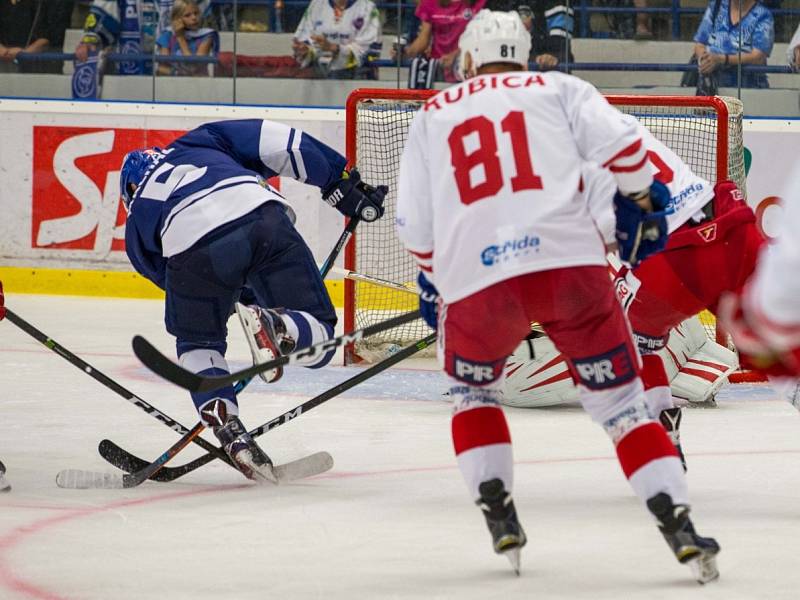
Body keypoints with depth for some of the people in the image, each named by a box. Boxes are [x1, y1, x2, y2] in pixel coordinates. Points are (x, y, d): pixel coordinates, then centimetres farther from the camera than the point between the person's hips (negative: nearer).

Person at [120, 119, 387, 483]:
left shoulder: (137, 222, 37)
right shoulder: (197, 143, 38)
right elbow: (278, 143, 24)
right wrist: (342, 185, 24)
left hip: (192, 245, 0)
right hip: (261, 217, 0)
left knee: (197, 341, 28)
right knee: (317, 340, 11)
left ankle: (227, 428, 8)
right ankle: (278, 325, -22)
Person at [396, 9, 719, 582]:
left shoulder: (432, 116, 22)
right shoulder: (557, 89, 17)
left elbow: (414, 222, 19)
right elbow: (619, 141, 0)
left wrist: (433, 281, 36)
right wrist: (641, 202, 16)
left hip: (476, 279, 1)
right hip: (571, 264, -1)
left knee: (473, 388, 28)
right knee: (619, 399, 9)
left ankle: (500, 517, 15)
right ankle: (680, 528, -5)